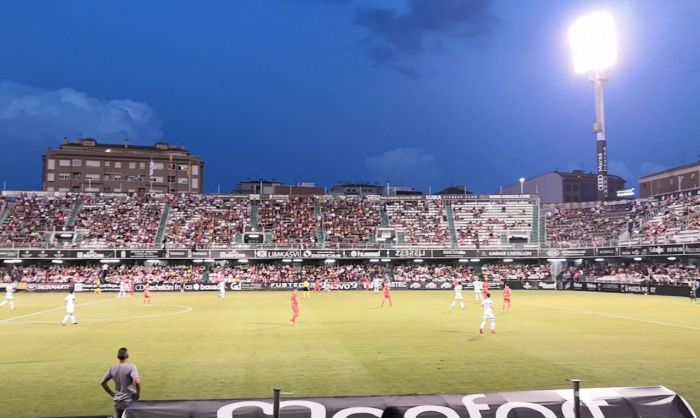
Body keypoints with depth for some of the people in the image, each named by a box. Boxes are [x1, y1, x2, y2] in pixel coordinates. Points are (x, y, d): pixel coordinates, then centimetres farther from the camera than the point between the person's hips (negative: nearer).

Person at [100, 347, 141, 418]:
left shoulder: (112, 368, 3)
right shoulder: (131, 367, -13)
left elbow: (102, 382, 10)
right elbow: (137, 382, -25)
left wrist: (111, 393, 17)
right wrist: (138, 394, -9)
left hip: (118, 401, 4)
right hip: (130, 401, -4)